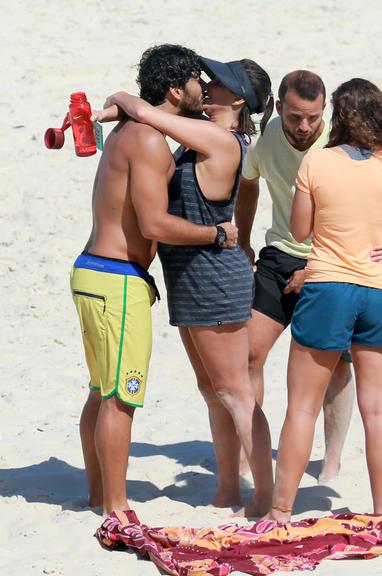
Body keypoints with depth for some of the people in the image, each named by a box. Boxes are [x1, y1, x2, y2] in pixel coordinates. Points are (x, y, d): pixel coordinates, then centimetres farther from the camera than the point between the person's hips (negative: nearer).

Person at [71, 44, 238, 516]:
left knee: (102, 392, 17)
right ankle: (116, 508, 1)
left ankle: (98, 494, 26)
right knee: (120, 398, -4)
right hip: (118, 282, -10)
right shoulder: (150, 141, -16)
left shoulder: (126, 132, 15)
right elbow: (154, 225, -22)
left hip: (92, 271, 10)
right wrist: (217, 235, -9)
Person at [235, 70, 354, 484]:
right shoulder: (265, 138, -7)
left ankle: (331, 465, 14)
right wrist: (242, 244, 20)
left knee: (336, 364, -1)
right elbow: (247, 184, 17)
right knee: (250, 352, -6)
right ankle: (245, 455, 5)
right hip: (281, 256, 3)